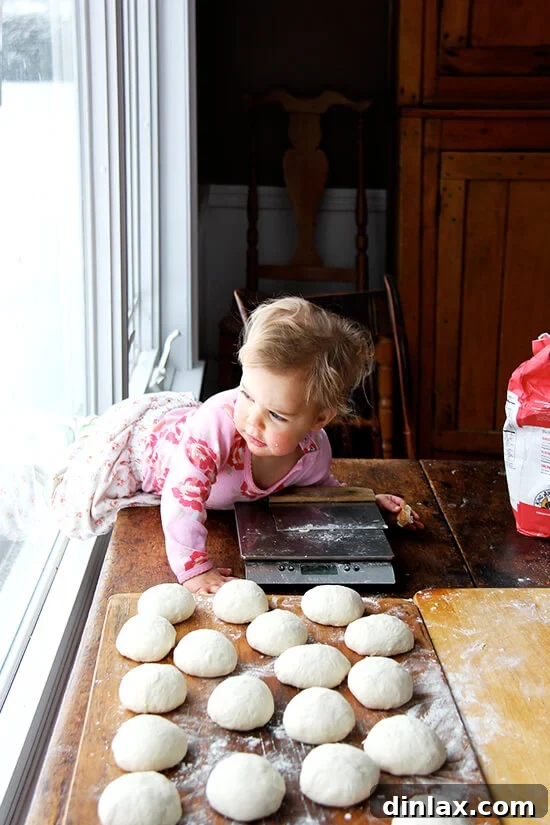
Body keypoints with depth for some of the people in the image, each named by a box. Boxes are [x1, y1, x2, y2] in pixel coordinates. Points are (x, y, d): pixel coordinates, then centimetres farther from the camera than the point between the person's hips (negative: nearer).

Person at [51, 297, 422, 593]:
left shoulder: (315, 451, -29)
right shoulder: (218, 421, -50)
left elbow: (321, 488, -5)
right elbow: (183, 496, -50)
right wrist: (193, 568, -54)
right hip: (140, 433, -5)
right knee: (79, 508, 9)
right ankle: (84, 437, 36)